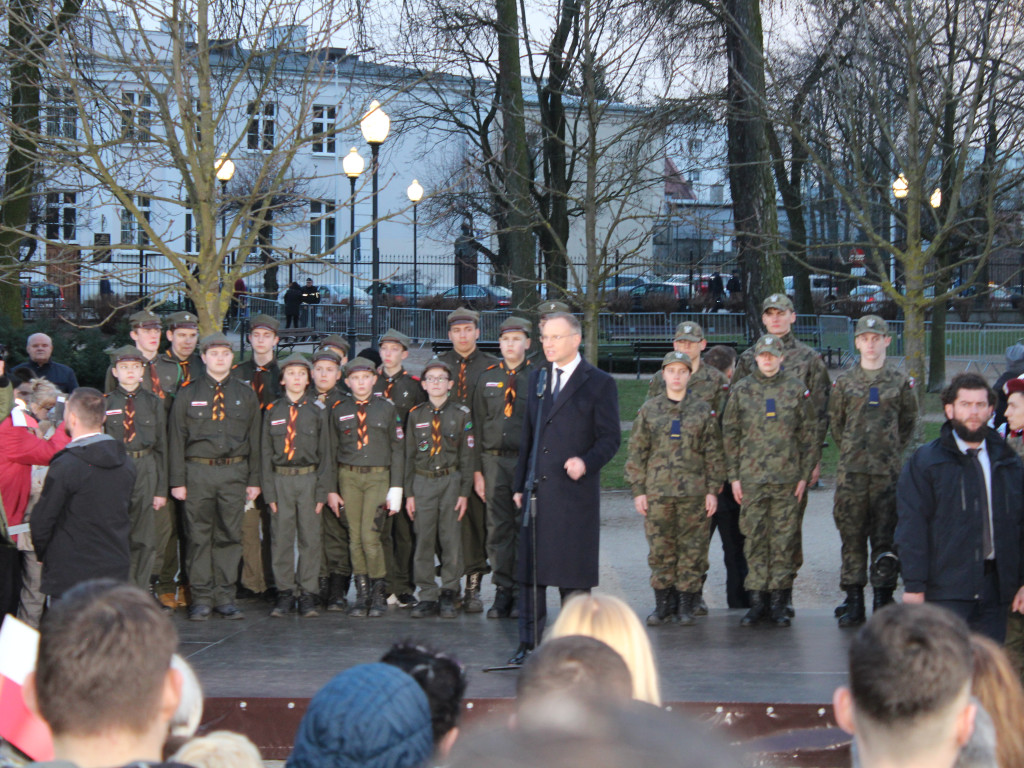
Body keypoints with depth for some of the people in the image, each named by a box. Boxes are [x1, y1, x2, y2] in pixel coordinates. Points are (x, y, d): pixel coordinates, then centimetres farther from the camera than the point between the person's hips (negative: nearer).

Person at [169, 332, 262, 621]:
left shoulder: (246, 395, 12)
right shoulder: (188, 395, 7)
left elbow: (254, 438, 12)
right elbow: (176, 439, 5)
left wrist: (254, 479, 6)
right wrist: (177, 480, -2)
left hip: (234, 473, 1)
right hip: (198, 472, -1)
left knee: (230, 535, 2)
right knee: (199, 537, 0)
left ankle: (225, 597, 9)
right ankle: (201, 598, 6)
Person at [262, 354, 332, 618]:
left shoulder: (318, 411, 5)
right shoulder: (273, 411, 7)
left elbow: (325, 453, 5)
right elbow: (266, 452, 7)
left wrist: (322, 491, -3)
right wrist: (269, 490, -1)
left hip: (309, 478, -1)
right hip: (281, 480, 1)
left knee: (310, 538, 0)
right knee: (281, 538, 2)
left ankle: (307, 594, 6)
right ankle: (285, 593, 10)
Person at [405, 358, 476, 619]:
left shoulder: (461, 414, 3)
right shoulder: (416, 415, 9)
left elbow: (467, 455, 3)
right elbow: (409, 456, 11)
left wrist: (464, 492, -4)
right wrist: (409, 493, 5)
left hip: (451, 480, -2)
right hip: (423, 482, 2)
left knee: (451, 539, -1)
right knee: (423, 540, 0)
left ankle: (448, 595, 7)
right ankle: (427, 596, 6)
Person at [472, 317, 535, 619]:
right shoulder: (487, 378, 11)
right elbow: (478, 424, 12)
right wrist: (477, 469, 6)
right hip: (494, 460, 3)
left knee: (525, 528, -1)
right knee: (498, 528, 4)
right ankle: (503, 591, 11)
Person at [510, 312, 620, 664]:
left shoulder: (599, 383, -1)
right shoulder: (537, 378, 15)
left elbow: (610, 437, -3)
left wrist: (586, 462, -22)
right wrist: (520, 484, 14)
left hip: (576, 489, -5)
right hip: (537, 487, 5)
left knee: (574, 567, 0)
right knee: (530, 567, 4)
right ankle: (528, 641, 10)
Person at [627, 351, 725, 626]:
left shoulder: (703, 411, 6)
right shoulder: (649, 410, 7)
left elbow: (714, 453, 6)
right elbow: (637, 453, 8)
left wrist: (713, 490, -1)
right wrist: (638, 490, 1)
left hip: (694, 493, -1)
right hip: (657, 493, 1)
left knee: (692, 550, 1)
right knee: (660, 551, 1)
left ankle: (685, 607, 9)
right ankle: (662, 605, 10)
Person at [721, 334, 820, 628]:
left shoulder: (797, 389, 5)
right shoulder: (741, 390, 7)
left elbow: (810, 435, 7)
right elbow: (730, 434, 9)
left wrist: (805, 474, 1)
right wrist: (734, 476, 3)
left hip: (787, 479, 0)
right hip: (751, 479, 1)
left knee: (784, 540, 0)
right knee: (755, 540, 1)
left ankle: (778, 602, 7)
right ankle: (757, 601, 8)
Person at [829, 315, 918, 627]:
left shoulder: (900, 383, 6)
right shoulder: (844, 383, 7)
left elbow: (908, 424, 15)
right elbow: (835, 423, 16)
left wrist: (891, 455, 12)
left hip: (888, 473, -1)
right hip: (851, 473, 1)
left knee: (885, 539, 0)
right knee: (852, 538, 1)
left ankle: (883, 604, 6)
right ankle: (854, 604, 6)